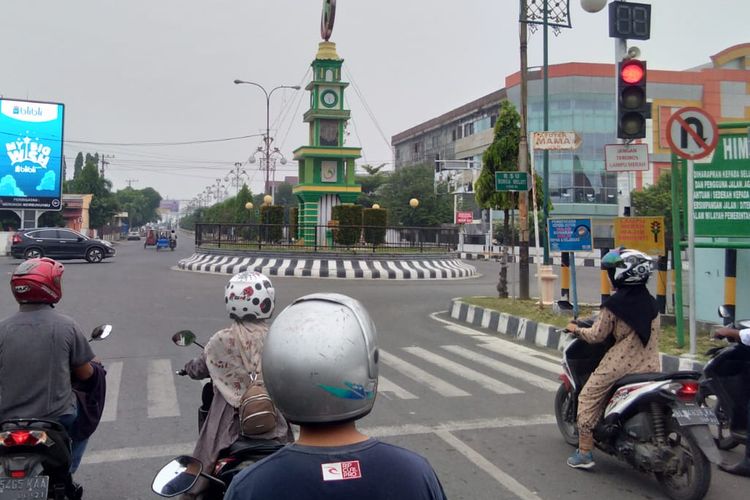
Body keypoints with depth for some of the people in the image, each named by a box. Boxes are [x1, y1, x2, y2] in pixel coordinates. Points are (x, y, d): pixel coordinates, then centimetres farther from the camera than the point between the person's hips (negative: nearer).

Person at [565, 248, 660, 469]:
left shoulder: (614, 305, -10)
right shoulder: (650, 302, 9)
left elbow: (596, 336, -7)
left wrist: (576, 329, 10)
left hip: (621, 364, -6)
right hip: (650, 366, 6)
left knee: (589, 398, 7)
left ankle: (584, 453, 5)